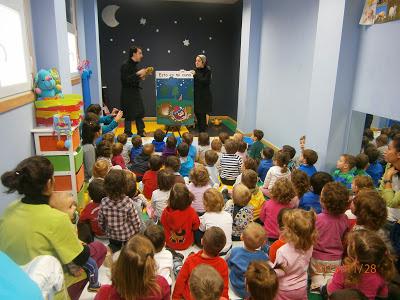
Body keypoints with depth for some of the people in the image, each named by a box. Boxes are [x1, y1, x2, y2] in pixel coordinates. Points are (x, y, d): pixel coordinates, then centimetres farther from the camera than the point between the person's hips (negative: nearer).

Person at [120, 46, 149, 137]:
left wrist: (141, 77, 1)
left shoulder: (135, 65, 11)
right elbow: (126, 80, -23)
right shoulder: (125, 66, -14)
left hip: (136, 93, 8)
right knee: (129, 116, -1)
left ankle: (141, 133, 23)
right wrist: (138, 74, -22)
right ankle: (128, 134, 11)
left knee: (139, 114, 12)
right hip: (128, 95, -8)